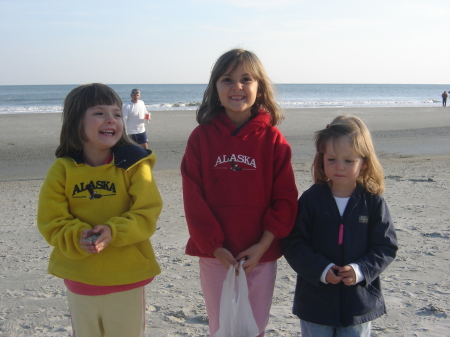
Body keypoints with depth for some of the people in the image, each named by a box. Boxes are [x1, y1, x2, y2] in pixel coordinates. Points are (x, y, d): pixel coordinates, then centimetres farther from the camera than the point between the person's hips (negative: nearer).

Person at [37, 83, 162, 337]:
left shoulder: (134, 164, -9)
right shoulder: (62, 169, -5)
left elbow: (147, 213, -13)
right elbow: (51, 222, -6)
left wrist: (113, 232, -28)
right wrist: (78, 238, -25)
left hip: (127, 279, -1)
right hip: (79, 281, 2)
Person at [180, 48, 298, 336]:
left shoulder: (273, 139, -4)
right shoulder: (202, 137, -4)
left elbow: (285, 199, -5)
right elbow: (194, 199, -6)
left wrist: (264, 244, -13)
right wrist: (215, 247, -12)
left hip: (261, 255, 0)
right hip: (215, 254, 0)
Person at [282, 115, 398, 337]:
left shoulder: (373, 202, -4)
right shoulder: (311, 199, -6)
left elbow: (386, 247, -2)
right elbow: (293, 243, -7)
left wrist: (360, 270, -18)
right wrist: (321, 269, -20)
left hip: (359, 302, 1)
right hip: (315, 301, 0)